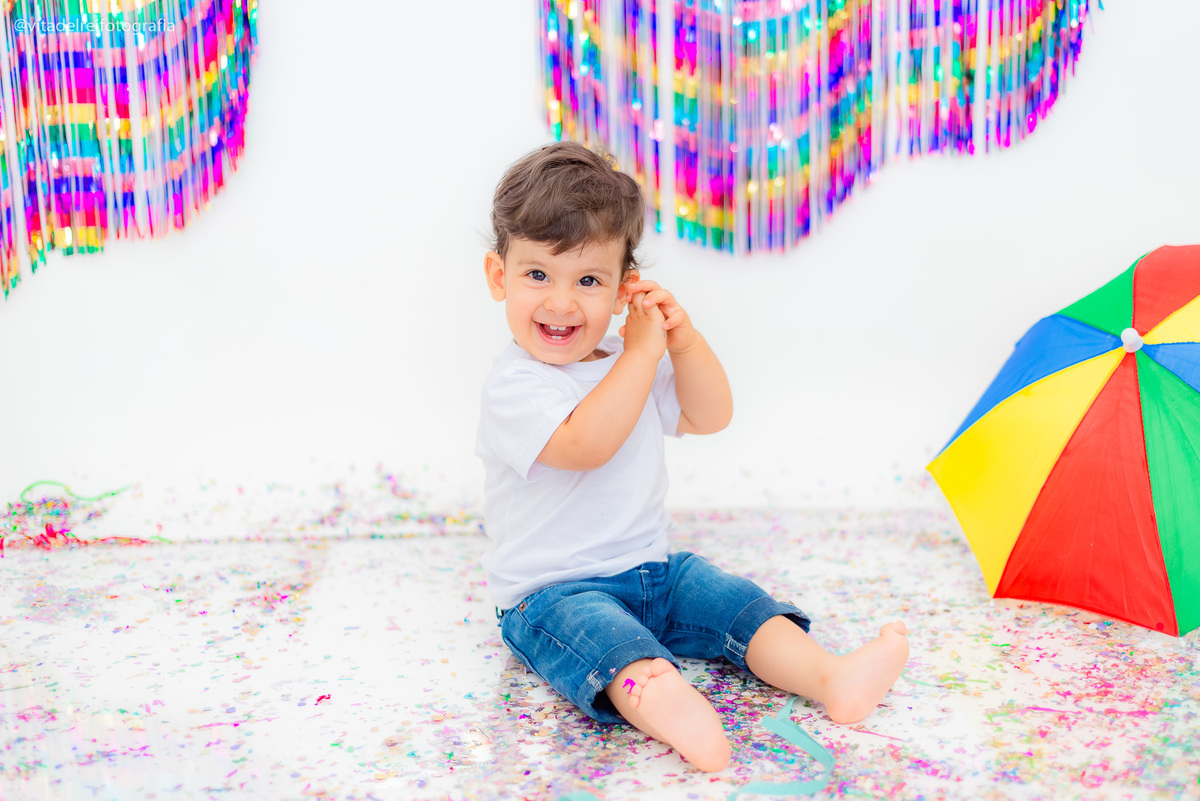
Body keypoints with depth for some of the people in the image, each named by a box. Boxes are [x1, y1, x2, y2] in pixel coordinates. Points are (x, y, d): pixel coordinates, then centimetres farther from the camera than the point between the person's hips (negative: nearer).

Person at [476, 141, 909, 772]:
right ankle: (665, 705, -63)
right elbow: (583, 445, -31)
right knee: (612, 641, -36)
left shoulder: (631, 364, 9)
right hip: (552, 593, -7)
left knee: (738, 602, -13)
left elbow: (711, 416, 8)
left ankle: (830, 678, -29)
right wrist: (642, 353, -24)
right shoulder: (512, 385, -15)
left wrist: (682, 337, -8)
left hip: (653, 571, 8)